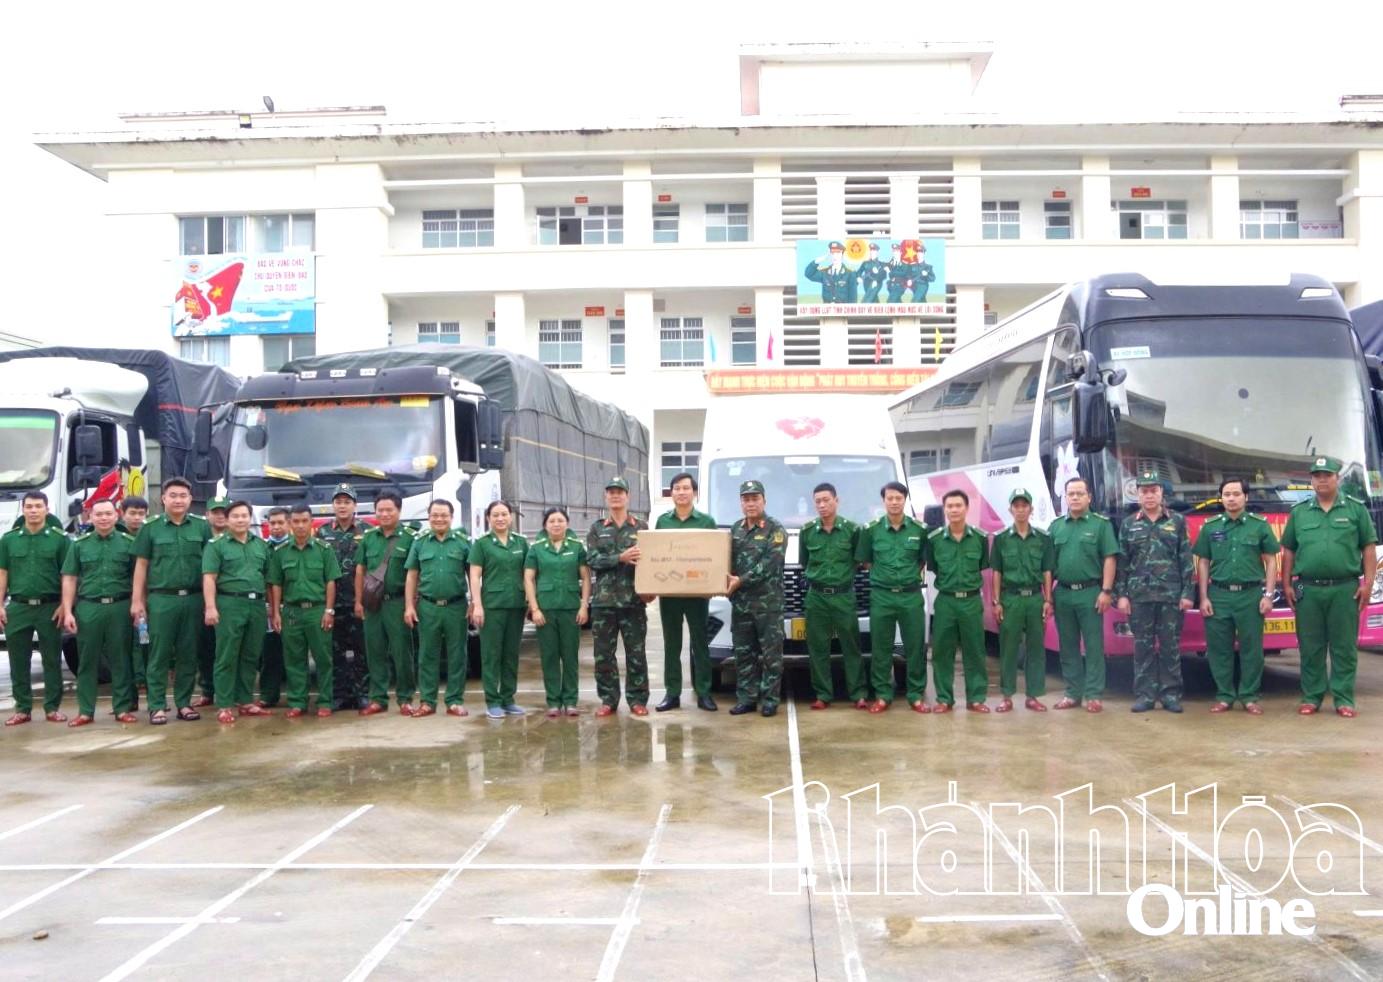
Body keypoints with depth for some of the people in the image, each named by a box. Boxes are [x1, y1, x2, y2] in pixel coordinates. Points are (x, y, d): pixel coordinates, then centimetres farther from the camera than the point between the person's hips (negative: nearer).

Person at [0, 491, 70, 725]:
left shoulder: (59, 538, 1)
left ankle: (52, 708, 10)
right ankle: (22, 709, 14)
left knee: (52, 660, 3)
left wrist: (64, 605, -7)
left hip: (50, 607, -2)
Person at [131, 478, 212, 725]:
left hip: (194, 599, 1)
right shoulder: (150, 528, 5)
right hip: (161, 599, -1)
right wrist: (137, 600, 0)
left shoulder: (202, 527, 7)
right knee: (159, 655, 1)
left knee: (188, 655, 6)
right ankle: (157, 706, 5)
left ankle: (184, 703, 14)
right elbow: (141, 565, 6)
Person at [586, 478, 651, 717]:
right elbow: (592, 559, -4)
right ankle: (608, 699, 13)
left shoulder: (642, 526, 8)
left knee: (636, 652, 2)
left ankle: (637, 699, 11)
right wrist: (621, 558, -18)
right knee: (603, 654, 4)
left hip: (634, 599, -1)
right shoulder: (597, 528, 9)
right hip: (603, 599, 1)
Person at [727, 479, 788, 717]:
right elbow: (727, 559, 15)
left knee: (771, 653, -1)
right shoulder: (735, 529, 14)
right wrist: (726, 580, -6)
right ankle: (746, 698, 15)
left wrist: (741, 581, -20)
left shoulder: (775, 530, -4)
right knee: (743, 653, 8)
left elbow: (769, 564, -15)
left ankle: (769, 700, 4)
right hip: (740, 602, 5)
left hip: (768, 602, -5)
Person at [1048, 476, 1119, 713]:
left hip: (1090, 593, -4)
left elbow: (1110, 559, -3)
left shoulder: (1101, 524, 1)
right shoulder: (1056, 526, 11)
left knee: (1094, 647, -1)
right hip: (1063, 593, 4)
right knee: (1068, 647, 8)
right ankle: (1072, 693, 16)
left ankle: (1094, 695, 2)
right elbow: (1048, 564, 12)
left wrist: (1106, 591, -11)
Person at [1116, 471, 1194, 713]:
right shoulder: (1129, 524, 9)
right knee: (1142, 647, 3)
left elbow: (1186, 560, 3)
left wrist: (1187, 593, -4)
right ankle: (1144, 695, 8)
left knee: (1170, 646, 2)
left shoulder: (1177, 522, 6)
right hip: (1139, 596, 1)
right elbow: (1122, 563, 7)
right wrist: (1121, 595, 0)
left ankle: (1170, 694, 9)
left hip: (1171, 595, -1)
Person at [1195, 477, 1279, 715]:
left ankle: (1250, 697, 11)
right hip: (1219, 595, 1)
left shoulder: (1260, 525, 5)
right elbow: (1203, 563, 9)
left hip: (1250, 594, -1)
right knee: (1219, 648, 2)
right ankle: (1224, 696, 11)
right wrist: (1203, 597, 2)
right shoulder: (1210, 527, 8)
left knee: (1251, 648, 2)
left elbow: (1270, 561, 6)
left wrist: (1268, 595, -3)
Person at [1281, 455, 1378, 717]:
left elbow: (1368, 549, 5)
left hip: (1344, 590, -1)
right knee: (1311, 647, 5)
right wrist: (1286, 585, 6)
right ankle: (1311, 697, 12)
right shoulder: (1299, 513, 11)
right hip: (1308, 590, 2)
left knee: (1344, 647, 2)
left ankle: (1343, 699, 7)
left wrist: (1368, 583, -3)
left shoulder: (1356, 510, 6)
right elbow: (1288, 551, 12)